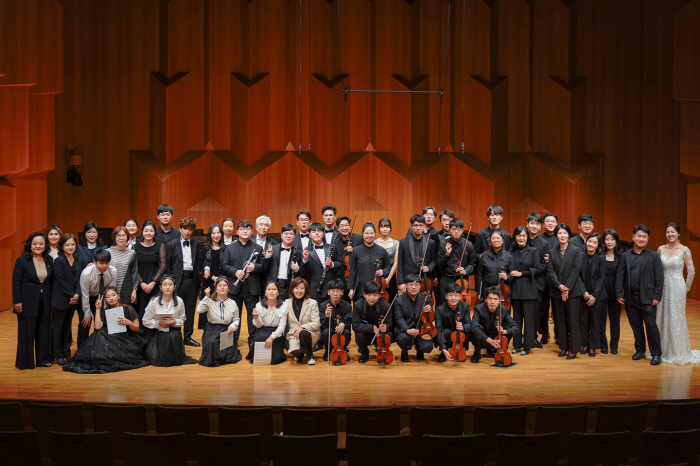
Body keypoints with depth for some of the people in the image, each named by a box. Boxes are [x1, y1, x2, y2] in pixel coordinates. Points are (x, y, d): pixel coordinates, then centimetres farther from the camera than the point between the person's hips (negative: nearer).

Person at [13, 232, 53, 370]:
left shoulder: (49, 260, 5)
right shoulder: (22, 261, -7)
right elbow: (16, 282, -7)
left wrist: (52, 299, 8)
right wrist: (17, 301, -11)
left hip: (45, 302, 4)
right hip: (27, 303, -4)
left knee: (44, 332, 9)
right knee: (26, 332, 3)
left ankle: (43, 359, 21)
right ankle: (25, 362, 15)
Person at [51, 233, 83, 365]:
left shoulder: (77, 261, 9)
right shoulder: (58, 261, -9)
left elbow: (78, 279, 6)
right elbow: (61, 281, -13)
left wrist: (77, 294, -9)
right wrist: (71, 296, -14)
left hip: (73, 299, 6)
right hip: (60, 299, -6)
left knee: (67, 326, 13)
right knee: (58, 327, 2)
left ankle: (67, 353, 21)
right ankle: (58, 355, 10)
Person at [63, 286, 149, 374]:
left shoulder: (127, 309, 0)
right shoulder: (104, 311, 7)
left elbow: (137, 329, 2)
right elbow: (98, 327, -12)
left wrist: (129, 323, -19)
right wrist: (98, 309, -8)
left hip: (128, 339, -3)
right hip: (112, 339, 3)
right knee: (100, 334, -25)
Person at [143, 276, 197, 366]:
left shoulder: (179, 301, -4)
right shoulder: (154, 302, -7)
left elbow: (182, 319, 5)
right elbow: (146, 321, -3)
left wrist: (173, 322, -16)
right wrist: (159, 323, -16)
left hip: (173, 330, 1)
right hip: (158, 332, -1)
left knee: (173, 337, -35)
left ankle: (176, 358, -11)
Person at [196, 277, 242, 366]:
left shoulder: (232, 303, 2)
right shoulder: (210, 301, -6)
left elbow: (236, 319, 9)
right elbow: (199, 310, -22)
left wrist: (232, 327, -11)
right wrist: (206, 297, -21)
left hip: (226, 330, 2)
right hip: (212, 330, -1)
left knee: (231, 358, -10)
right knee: (212, 342, -34)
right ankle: (213, 359, 1)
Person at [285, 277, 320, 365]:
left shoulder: (312, 303, -3)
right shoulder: (287, 303, 4)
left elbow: (316, 324, -9)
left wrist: (302, 328, -22)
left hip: (310, 333, -1)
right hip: (293, 334, 1)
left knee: (303, 333, -37)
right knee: (296, 352, -30)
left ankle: (310, 355, -9)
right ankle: (299, 354, 10)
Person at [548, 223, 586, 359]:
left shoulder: (576, 251, 1)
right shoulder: (552, 252, 10)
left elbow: (576, 270, -7)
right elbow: (550, 271, 2)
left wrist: (567, 288, -13)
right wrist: (559, 286, -13)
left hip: (573, 291, -3)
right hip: (557, 291, 3)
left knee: (573, 320, -2)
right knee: (560, 320, 7)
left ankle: (573, 349, 4)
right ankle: (563, 347, 16)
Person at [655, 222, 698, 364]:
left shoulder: (684, 250, -7)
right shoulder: (661, 249, 5)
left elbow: (691, 271, -4)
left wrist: (686, 288, 0)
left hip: (677, 287, -4)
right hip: (663, 287, 4)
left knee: (676, 319, 1)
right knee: (662, 319, 7)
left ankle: (678, 353, 13)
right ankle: (664, 351, 17)